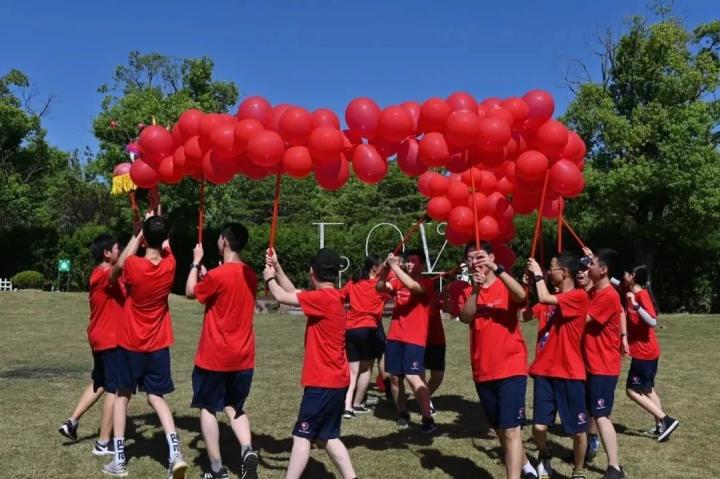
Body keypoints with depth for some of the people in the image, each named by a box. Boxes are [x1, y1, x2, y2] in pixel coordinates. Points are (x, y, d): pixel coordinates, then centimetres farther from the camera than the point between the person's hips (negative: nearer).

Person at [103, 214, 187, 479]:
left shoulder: (132, 266, -18)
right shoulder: (170, 265, -9)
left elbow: (118, 265, 7)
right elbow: (165, 245, 15)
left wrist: (141, 231, 10)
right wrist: (156, 221, 23)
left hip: (130, 344, -2)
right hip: (158, 345, 2)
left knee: (122, 395, 14)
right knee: (157, 397, 11)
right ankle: (175, 452, -7)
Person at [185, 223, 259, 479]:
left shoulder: (217, 274, -17)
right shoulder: (250, 275, 5)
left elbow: (190, 292, 0)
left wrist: (196, 263, 8)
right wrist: (205, 274, 20)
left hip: (214, 356, -6)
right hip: (243, 357, 6)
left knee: (208, 408, 10)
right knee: (234, 407, 19)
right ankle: (248, 450, -4)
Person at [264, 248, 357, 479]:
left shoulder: (323, 297, -19)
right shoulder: (330, 297, 9)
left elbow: (283, 297, -15)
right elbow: (294, 292, 17)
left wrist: (269, 278, 4)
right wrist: (277, 267, 13)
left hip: (324, 383, -9)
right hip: (334, 381, 9)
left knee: (302, 435, -3)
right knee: (326, 437, 16)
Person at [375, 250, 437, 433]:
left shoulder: (427, 283, -4)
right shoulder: (398, 282, 11)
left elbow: (412, 286, -24)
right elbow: (379, 287, -2)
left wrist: (394, 265, -21)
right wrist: (387, 267, -15)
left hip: (415, 338, -5)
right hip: (394, 337, 5)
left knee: (413, 377, -14)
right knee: (395, 377, 9)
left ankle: (428, 419, -5)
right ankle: (402, 414, 25)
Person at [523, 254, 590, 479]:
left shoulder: (579, 296, -11)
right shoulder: (550, 298, 13)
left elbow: (544, 299, -25)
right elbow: (524, 315, 7)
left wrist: (538, 274, -11)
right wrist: (528, 283, 3)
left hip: (570, 374, -5)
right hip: (544, 371, 5)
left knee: (577, 430, 7)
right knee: (539, 428, 2)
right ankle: (545, 456, 32)